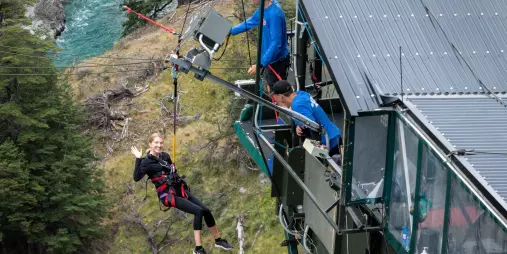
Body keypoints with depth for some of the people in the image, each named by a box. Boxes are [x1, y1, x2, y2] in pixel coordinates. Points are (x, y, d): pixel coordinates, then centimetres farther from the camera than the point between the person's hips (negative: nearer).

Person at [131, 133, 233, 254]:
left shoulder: (165, 156, 9)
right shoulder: (146, 161, -10)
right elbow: (136, 177, -25)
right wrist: (138, 159, -29)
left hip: (180, 190, 7)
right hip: (168, 195, -7)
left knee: (206, 210, 4)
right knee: (198, 211, -20)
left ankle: (218, 240, 23)